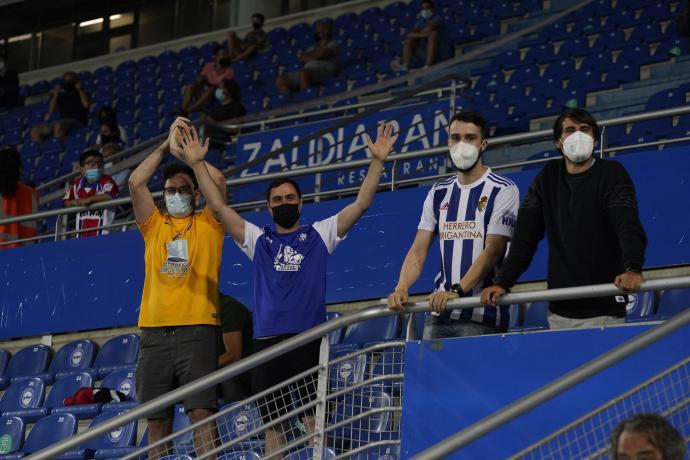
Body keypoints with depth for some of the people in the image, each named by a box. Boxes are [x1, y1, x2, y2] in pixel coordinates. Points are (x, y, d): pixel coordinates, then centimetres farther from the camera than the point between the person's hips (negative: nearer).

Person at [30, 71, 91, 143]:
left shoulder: (81, 94, 15)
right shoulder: (62, 96, 26)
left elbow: (86, 104, -10)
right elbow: (50, 112, 15)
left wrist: (79, 89, 3)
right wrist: (55, 94, 12)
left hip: (78, 122, -6)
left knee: (58, 125, -42)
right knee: (35, 130, -16)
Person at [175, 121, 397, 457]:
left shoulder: (319, 235, 10)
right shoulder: (258, 240, 14)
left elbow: (361, 204, 2)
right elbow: (219, 208, 9)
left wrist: (377, 161, -7)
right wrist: (198, 164, 1)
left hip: (309, 338, -2)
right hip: (267, 341, 2)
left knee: (316, 422, -8)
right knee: (273, 427, 5)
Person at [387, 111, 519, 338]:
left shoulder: (503, 190, -2)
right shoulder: (439, 193, 14)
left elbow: (492, 251, -12)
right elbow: (418, 250, 9)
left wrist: (456, 291, -24)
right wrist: (401, 288, -11)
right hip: (439, 313, 5)